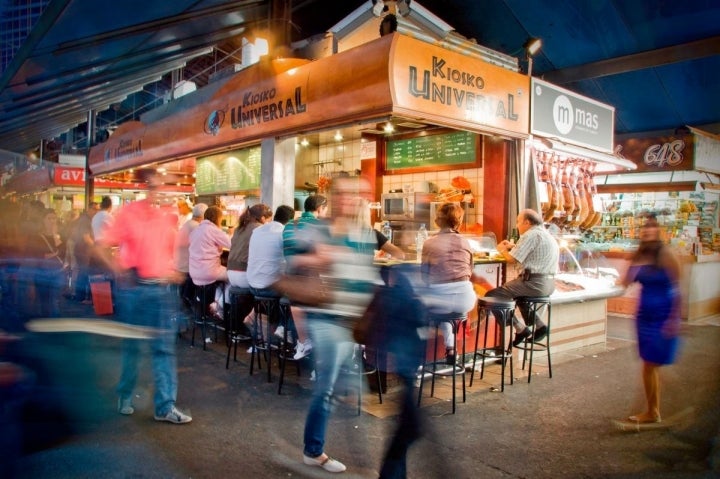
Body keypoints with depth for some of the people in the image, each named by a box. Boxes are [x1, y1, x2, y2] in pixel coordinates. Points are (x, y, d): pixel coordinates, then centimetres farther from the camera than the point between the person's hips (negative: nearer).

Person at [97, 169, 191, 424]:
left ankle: (165, 406, 8)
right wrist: (119, 270, -17)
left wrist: (172, 270, 6)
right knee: (131, 345, 10)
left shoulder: (166, 218, 7)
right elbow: (103, 247, -6)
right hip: (133, 288, -3)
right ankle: (125, 396, 30)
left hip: (160, 288, 3)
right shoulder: (127, 214, -4)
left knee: (164, 347, 2)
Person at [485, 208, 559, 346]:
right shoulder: (547, 235, 19)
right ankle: (539, 325, 25)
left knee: (491, 296, -7)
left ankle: (520, 329, -3)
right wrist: (513, 247, 21)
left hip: (535, 283, -10)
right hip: (548, 284, 10)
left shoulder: (531, 235, -11)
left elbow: (512, 259, -14)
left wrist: (502, 250, 6)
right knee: (517, 292, 37)